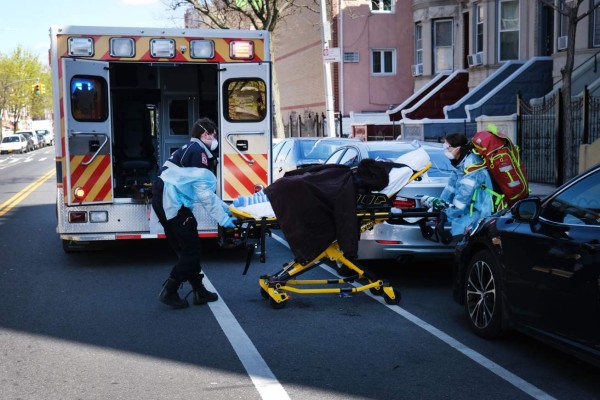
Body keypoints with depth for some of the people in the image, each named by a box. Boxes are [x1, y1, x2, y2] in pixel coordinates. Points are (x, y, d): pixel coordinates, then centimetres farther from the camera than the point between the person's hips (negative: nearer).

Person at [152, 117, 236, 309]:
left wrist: (225, 207, 22)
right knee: (191, 249, -4)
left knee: (187, 248, 14)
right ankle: (169, 292, 1)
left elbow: (205, 189, 23)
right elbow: (204, 193, -15)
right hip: (172, 203, -10)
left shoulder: (190, 150, 22)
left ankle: (199, 291, 19)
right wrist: (222, 218, -11)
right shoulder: (198, 151, -9)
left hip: (166, 203, 10)